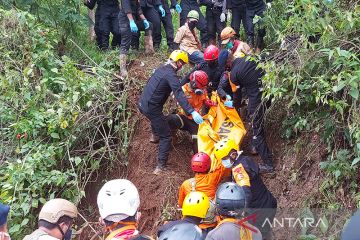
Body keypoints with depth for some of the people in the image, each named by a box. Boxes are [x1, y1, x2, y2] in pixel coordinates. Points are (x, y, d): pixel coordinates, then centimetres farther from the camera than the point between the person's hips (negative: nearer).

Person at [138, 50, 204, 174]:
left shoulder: (162, 68, 9)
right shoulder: (171, 75, -19)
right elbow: (179, 95, -31)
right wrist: (192, 112, -38)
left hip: (142, 103, 9)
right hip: (151, 108, -9)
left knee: (157, 117, 41)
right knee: (166, 136, -1)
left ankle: (154, 135, 64)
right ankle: (161, 166, -3)